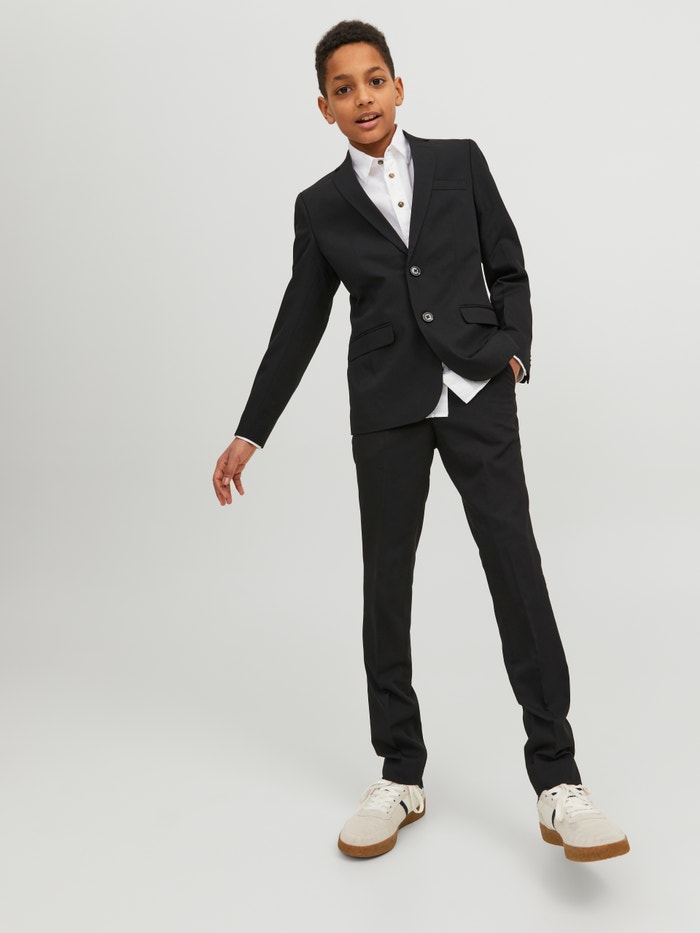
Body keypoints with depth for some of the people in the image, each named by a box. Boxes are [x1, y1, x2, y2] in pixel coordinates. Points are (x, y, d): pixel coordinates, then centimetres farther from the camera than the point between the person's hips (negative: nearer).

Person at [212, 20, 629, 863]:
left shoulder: (459, 162, 8)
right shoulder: (321, 207, 8)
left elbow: (507, 269, 12)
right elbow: (299, 325, 10)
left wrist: (513, 349, -5)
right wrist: (250, 432, 9)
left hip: (478, 392, -1)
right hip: (387, 409, 1)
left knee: (517, 570, -9)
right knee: (386, 583, 3)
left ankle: (556, 781, -3)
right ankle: (400, 776, 16)